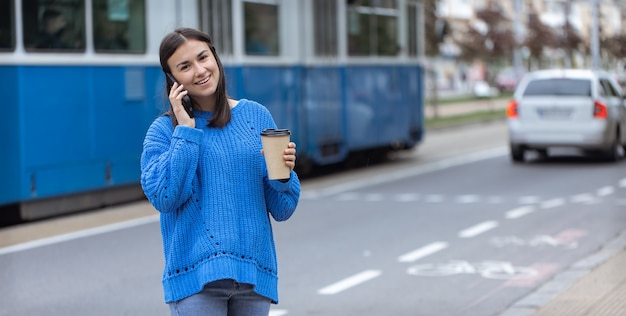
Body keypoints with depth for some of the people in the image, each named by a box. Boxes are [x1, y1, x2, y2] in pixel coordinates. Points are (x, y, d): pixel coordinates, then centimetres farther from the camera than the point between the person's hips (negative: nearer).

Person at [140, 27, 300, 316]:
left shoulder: (257, 116, 6)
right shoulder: (164, 129, 2)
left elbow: (282, 210, 7)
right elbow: (162, 197, -15)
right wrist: (186, 129, -9)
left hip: (255, 273, 2)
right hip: (196, 276, -2)